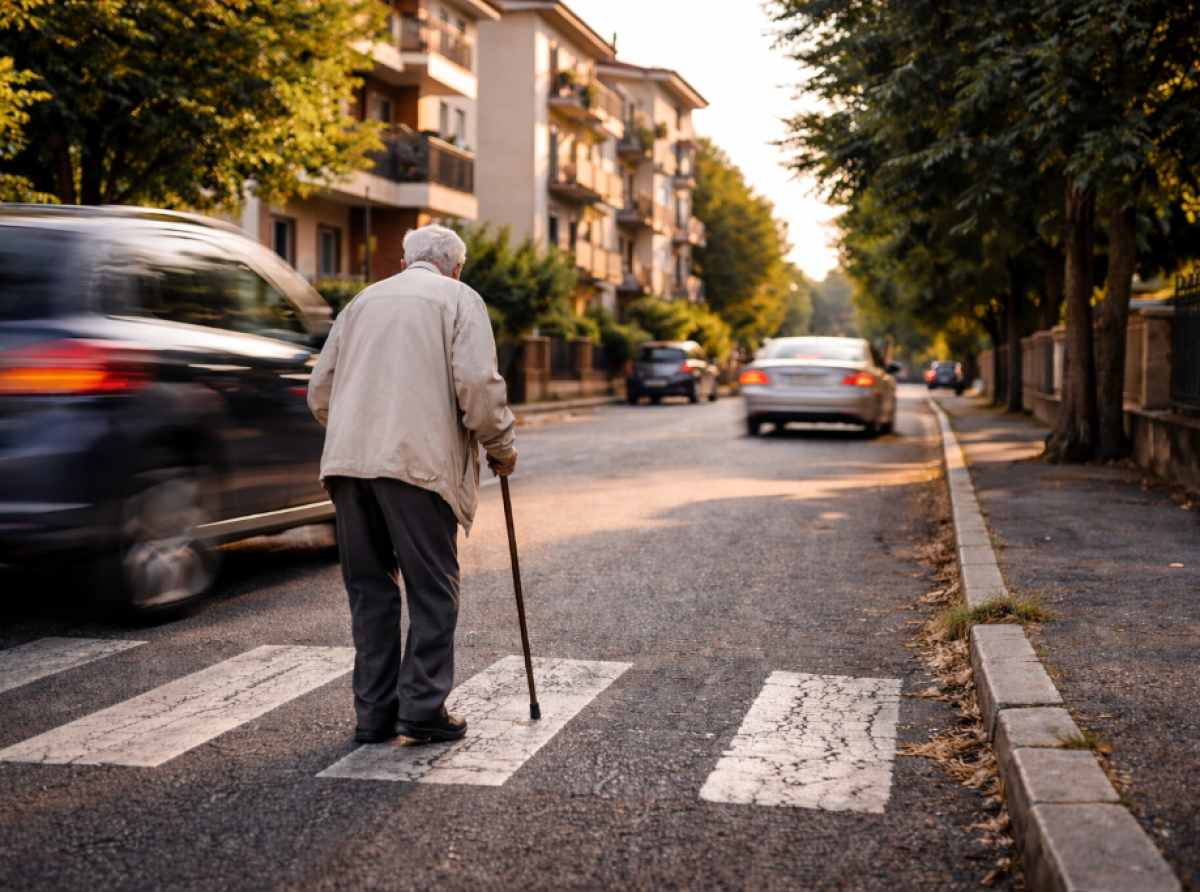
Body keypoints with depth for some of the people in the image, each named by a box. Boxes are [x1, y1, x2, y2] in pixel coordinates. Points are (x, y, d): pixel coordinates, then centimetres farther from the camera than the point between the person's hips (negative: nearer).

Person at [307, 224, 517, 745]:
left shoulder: (364, 301, 23)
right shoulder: (458, 299, 7)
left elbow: (320, 392, 21)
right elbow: (477, 383, -7)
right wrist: (500, 446, 6)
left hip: (349, 462, 5)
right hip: (418, 462, -5)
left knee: (370, 589, 11)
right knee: (433, 589, 2)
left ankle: (373, 711, 13)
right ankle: (422, 707, 0)